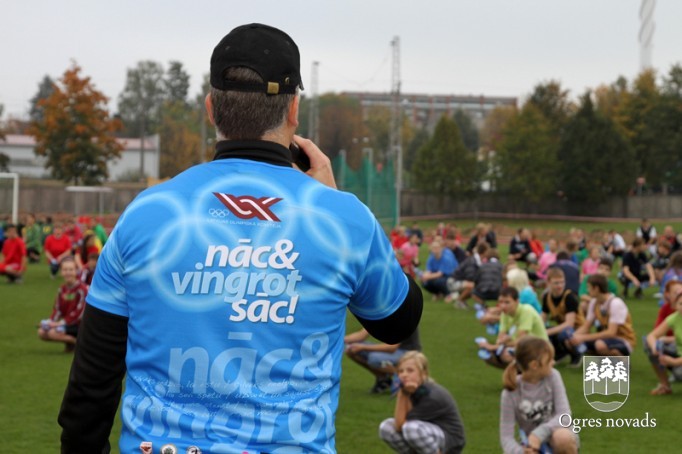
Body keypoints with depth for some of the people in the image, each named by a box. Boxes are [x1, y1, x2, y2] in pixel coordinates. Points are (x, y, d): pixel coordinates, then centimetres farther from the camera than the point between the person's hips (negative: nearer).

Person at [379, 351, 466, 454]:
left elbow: (400, 426, -23)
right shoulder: (410, 390, -5)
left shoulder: (433, 396, -26)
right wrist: (402, 394, -27)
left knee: (411, 427, -34)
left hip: (449, 440, -7)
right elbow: (398, 424, -18)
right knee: (386, 427, -10)